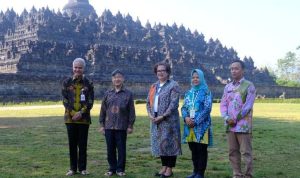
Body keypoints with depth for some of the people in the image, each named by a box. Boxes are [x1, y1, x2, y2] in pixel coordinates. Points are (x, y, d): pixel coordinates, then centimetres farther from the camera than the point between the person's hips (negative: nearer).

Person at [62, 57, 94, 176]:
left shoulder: (88, 84, 3)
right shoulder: (67, 83, 5)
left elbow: (90, 102, -2)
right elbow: (65, 100, 0)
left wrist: (81, 113, -14)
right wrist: (73, 113, -12)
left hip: (84, 118, -1)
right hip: (70, 118, 1)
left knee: (82, 144, 5)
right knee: (72, 144, 7)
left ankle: (82, 168, 14)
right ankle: (73, 168, 16)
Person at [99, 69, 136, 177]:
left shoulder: (128, 94, 1)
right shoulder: (108, 94, 8)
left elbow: (131, 111, 1)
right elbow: (103, 110, 10)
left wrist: (130, 125, -2)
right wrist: (102, 124, 6)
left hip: (122, 127, -2)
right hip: (109, 126, 3)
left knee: (121, 148, 4)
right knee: (110, 149, 8)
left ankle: (120, 169, 15)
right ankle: (112, 168, 20)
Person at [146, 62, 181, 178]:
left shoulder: (173, 85, -5)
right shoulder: (154, 86, 17)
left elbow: (174, 104, -13)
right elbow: (148, 101, 16)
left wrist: (163, 116, -18)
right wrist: (150, 114, -1)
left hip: (168, 120, -7)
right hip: (155, 120, 7)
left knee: (168, 143, -4)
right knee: (159, 143, 10)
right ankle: (164, 167, 22)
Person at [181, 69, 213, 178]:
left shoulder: (206, 92, -2)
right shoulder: (189, 93, 14)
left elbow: (207, 109, -11)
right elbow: (183, 107, 11)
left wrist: (196, 121, -16)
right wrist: (186, 118, -10)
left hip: (202, 125, -5)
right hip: (190, 125, 5)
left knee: (202, 150, 0)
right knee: (193, 149, 10)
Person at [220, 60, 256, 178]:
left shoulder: (249, 86, -2)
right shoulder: (228, 87, 15)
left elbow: (248, 105, -10)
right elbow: (223, 104, 10)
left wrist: (235, 119, -11)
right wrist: (227, 118, -8)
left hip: (243, 125, -5)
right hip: (230, 125, 6)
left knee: (245, 152, -2)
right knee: (233, 151, 9)